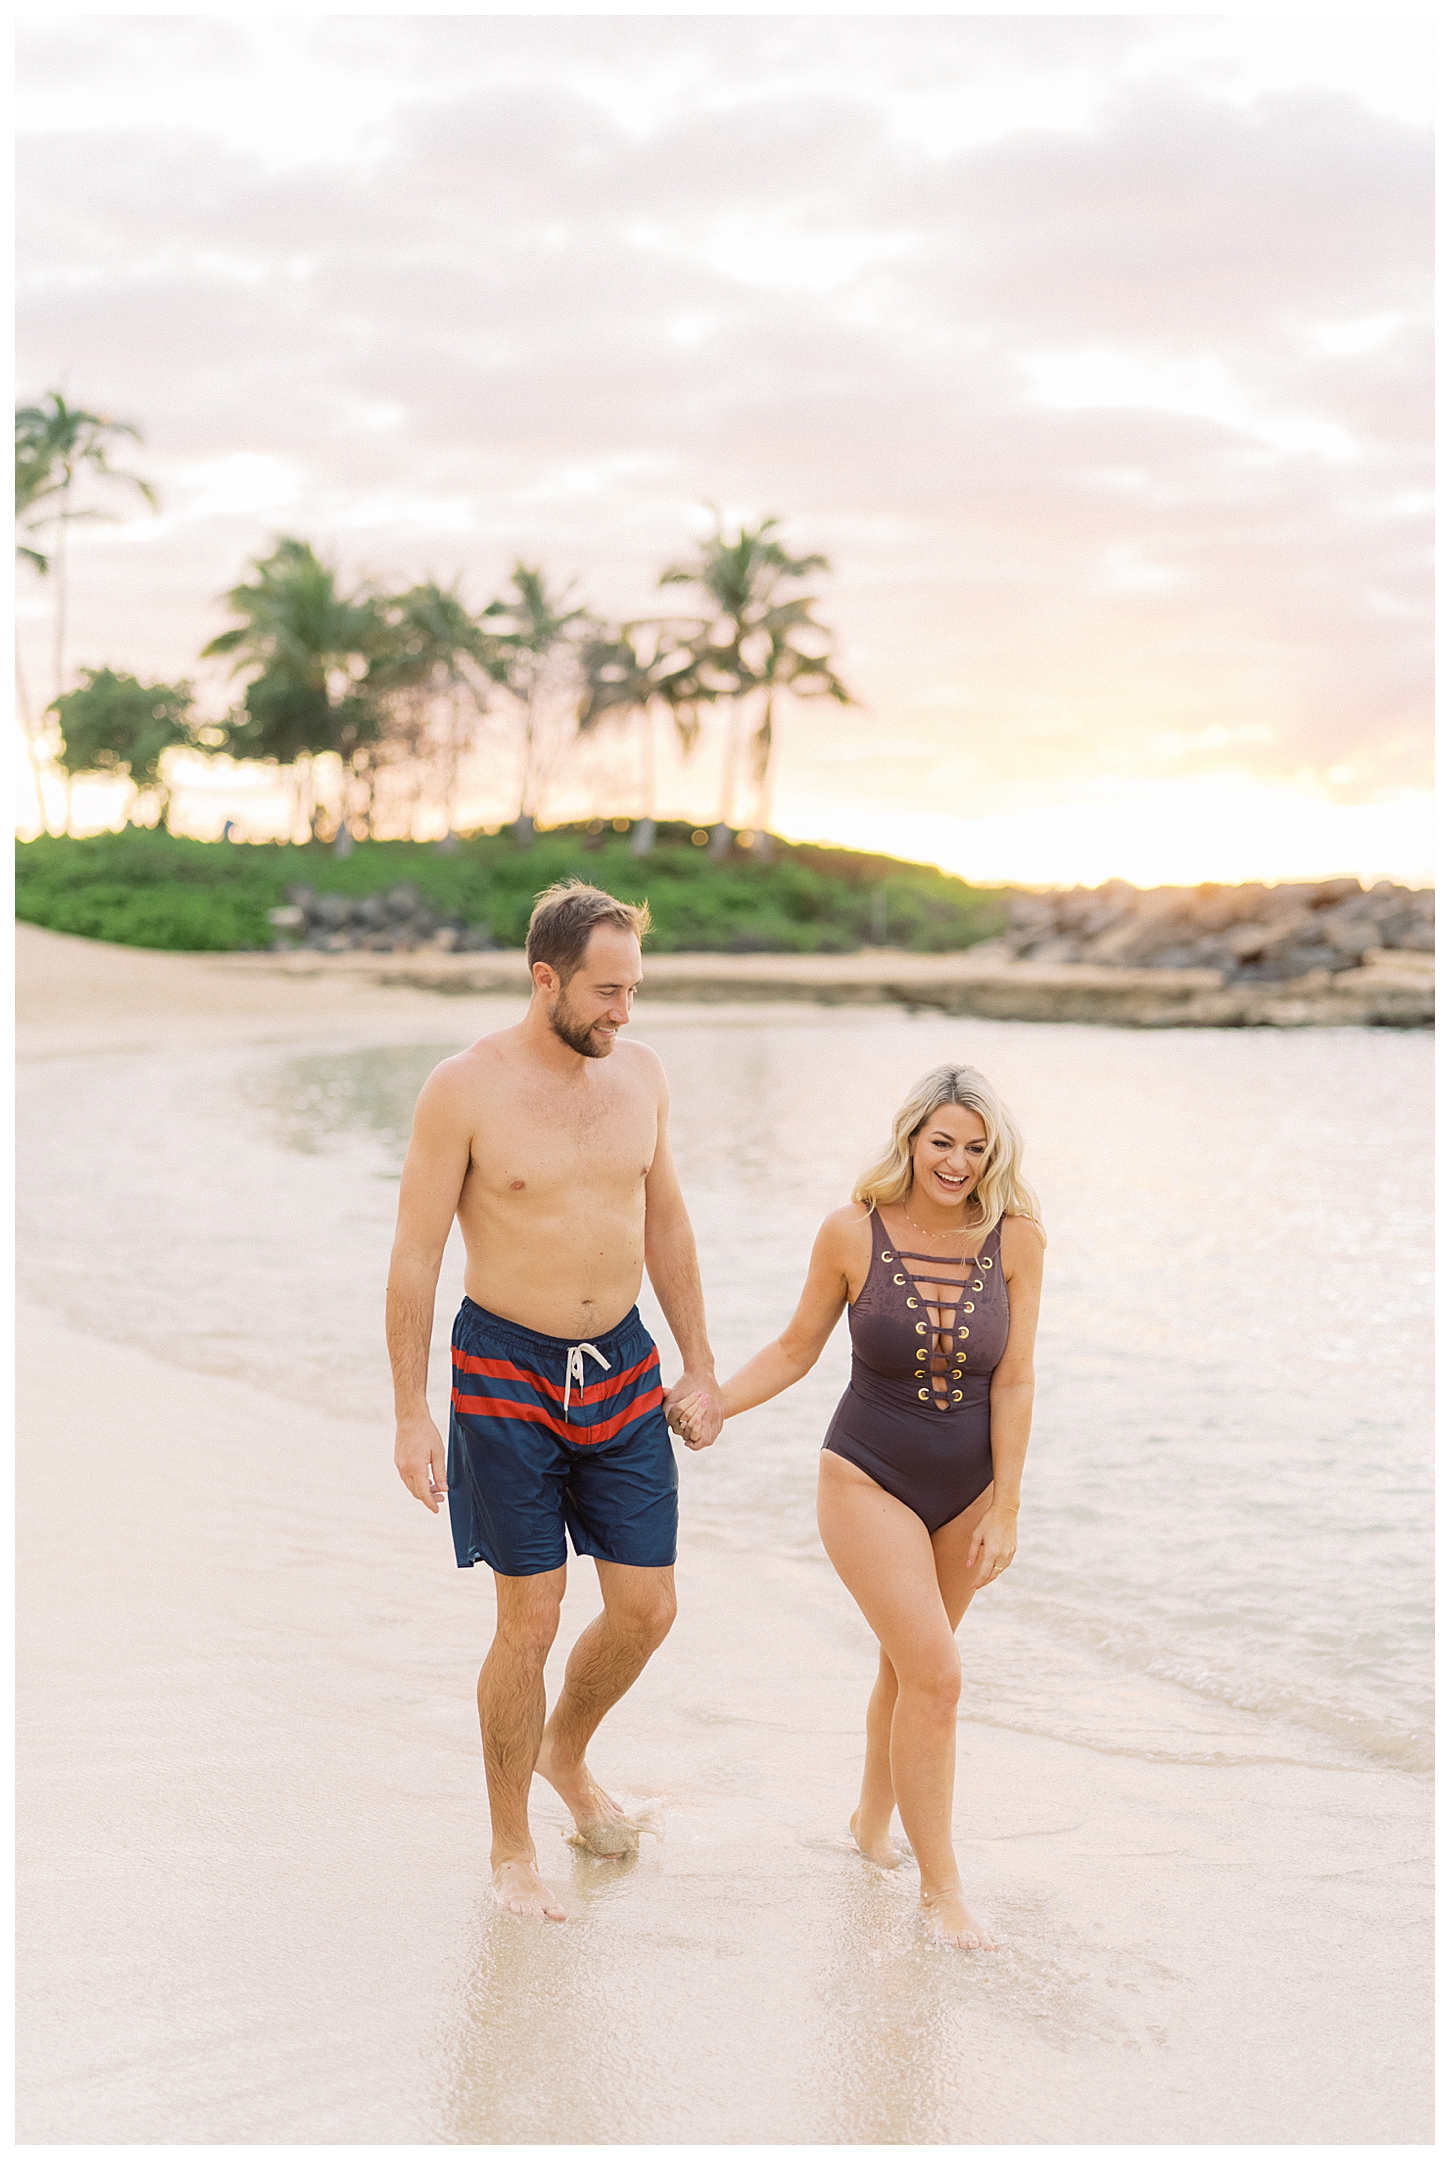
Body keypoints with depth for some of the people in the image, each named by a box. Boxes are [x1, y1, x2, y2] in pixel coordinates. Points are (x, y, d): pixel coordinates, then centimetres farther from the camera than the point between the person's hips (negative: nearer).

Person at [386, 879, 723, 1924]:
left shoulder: (639, 1071, 2)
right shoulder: (464, 1089, -13)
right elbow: (415, 1256, -10)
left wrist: (700, 1365, 14)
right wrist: (411, 1413, -12)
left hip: (621, 1366, 5)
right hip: (508, 1372, -5)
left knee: (648, 1607, 6)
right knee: (531, 1622, -1)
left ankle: (566, 1755, 36)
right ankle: (512, 1849, 18)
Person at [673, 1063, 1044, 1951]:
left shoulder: (1015, 1239, -11)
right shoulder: (854, 1233, -14)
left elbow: (1013, 1382, -8)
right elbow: (797, 1349, 0)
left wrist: (1004, 1511, -7)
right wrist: (712, 1402, -9)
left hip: (968, 1487, 3)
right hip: (870, 1479, -3)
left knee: (909, 1663, 20)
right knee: (936, 1675, -12)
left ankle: (873, 1818, 45)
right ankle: (940, 1885, 2)